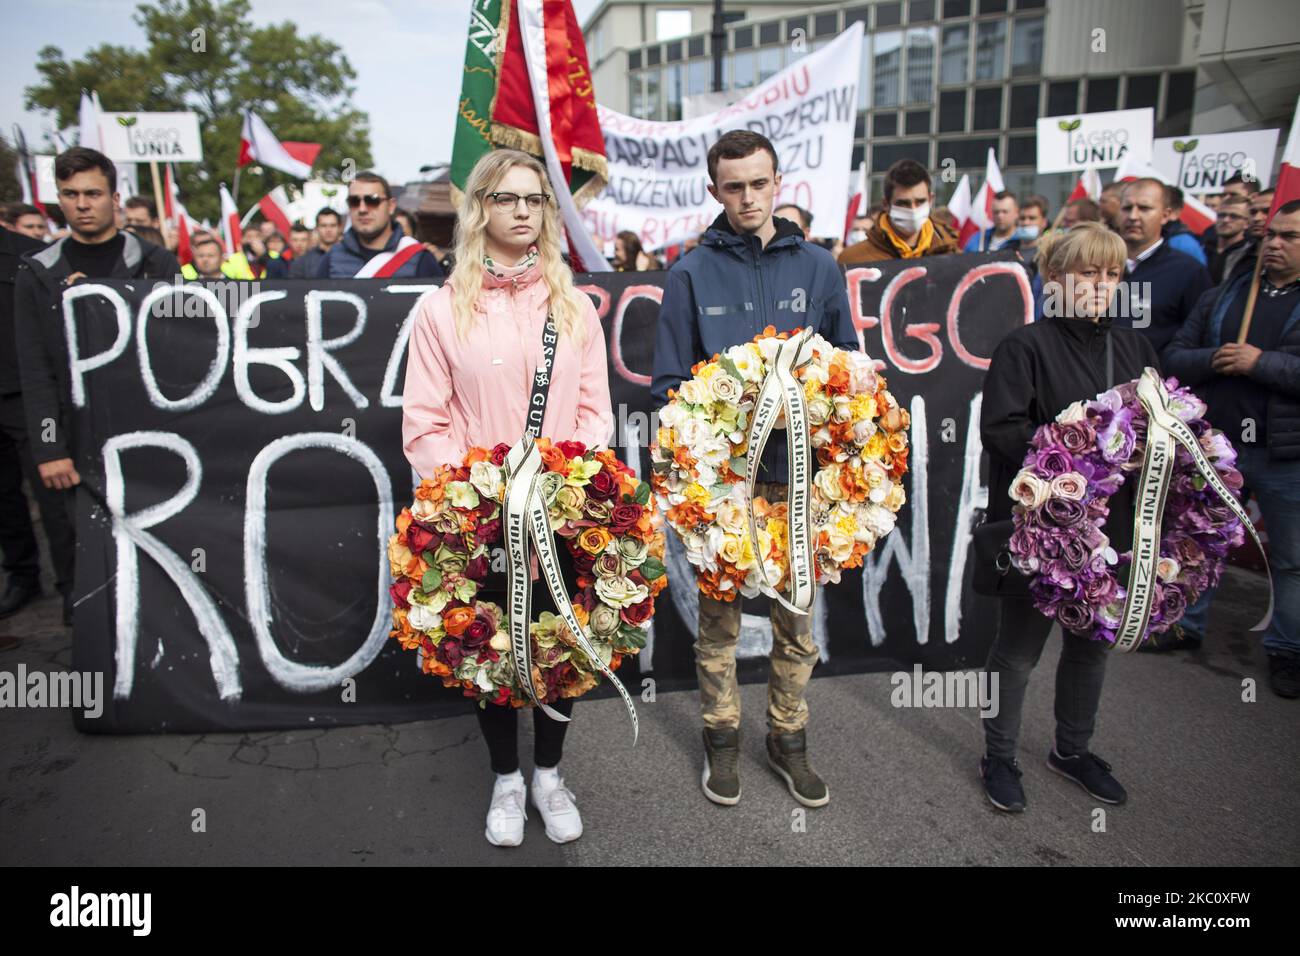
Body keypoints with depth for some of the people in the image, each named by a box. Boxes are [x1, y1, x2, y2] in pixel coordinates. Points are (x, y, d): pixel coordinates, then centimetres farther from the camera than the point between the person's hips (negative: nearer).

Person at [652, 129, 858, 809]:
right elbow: (668, 384, 0)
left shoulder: (817, 267, 7)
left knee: (796, 613, 12)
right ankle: (722, 740, 29)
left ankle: (788, 740, 31)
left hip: (798, 471, 2)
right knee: (718, 613, 10)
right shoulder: (692, 274, 2)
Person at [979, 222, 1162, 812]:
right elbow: (999, 430, -18)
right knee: (1020, 646, 6)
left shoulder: (1134, 347, 10)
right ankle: (999, 758, 26)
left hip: (1109, 523, 6)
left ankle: (1073, 750, 40)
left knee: (1093, 641, 19)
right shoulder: (1027, 346, -9)